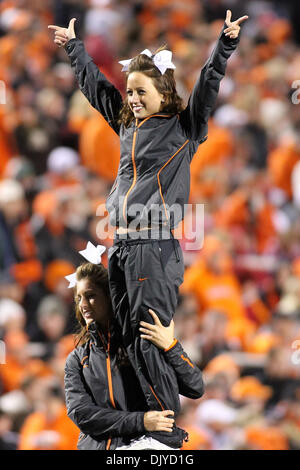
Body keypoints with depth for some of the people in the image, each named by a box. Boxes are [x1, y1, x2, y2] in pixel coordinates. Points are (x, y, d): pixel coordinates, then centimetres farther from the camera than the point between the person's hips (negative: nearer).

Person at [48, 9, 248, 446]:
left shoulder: (184, 128, 0)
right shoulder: (127, 125, 17)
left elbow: (208, 86, -12)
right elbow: (93, 83, 29)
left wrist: (225, 44, -23)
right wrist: (74, 45, 38)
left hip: (156, 249, -7)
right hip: (121, 247, 7)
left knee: (150, 344, -11)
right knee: (132, 344, 7)